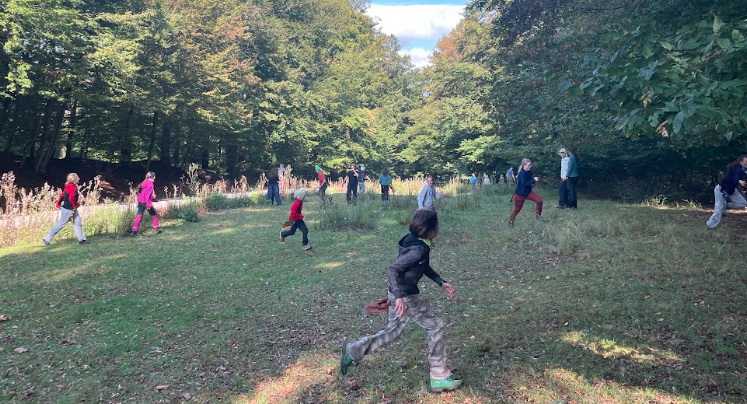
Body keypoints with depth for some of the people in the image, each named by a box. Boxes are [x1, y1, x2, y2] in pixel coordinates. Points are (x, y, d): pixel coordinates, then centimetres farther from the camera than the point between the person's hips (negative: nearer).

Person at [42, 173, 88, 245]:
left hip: (71, 209, 10)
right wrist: (75, 206, -18)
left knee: (78, 222, 9)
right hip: (68, 209, -10)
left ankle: (81, 239, 12)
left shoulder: (69, 186, 9)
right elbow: (71, 198, -31)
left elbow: (62, 195, 14)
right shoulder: (73, 187, -20)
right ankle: (47, 239, 9)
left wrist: (58, 204, 18)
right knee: (60, 224, 0)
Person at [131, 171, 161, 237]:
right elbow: (147, 195, -20)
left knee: (139, 216, 2)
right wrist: (148, 205, -22)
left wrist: (153, 199, 29)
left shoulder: (144, 183, 13)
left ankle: (134, 232, -6)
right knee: (154, 215, 11)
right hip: (146, 202, -7)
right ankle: (156, 229, 19)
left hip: (140, 201, 7)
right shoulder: (150, 184, -12)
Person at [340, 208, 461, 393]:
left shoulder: (418, 242, 5)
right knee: (435, 326, 2)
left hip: (400, 294, 10)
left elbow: (425, 267, 20)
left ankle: (353, 351, 25)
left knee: (393, 331, 20)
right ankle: (440, 377, 11)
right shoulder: (418, 249, -25)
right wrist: (399, 297, -36)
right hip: (405, 296, -10)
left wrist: (442, 283, 17)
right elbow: (393, 270, -30)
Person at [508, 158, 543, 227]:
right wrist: (534, 180, -35)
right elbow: (524, 184, -37)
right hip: (520, 194, -7)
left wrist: (534, 180, -3)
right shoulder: (522, 173, -25)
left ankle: (538, 215, 9)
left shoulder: (529, 172, -1)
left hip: (528, 192, 7)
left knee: (539, 200, -10)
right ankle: (511, 220, 30)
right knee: (517, 209, 7)